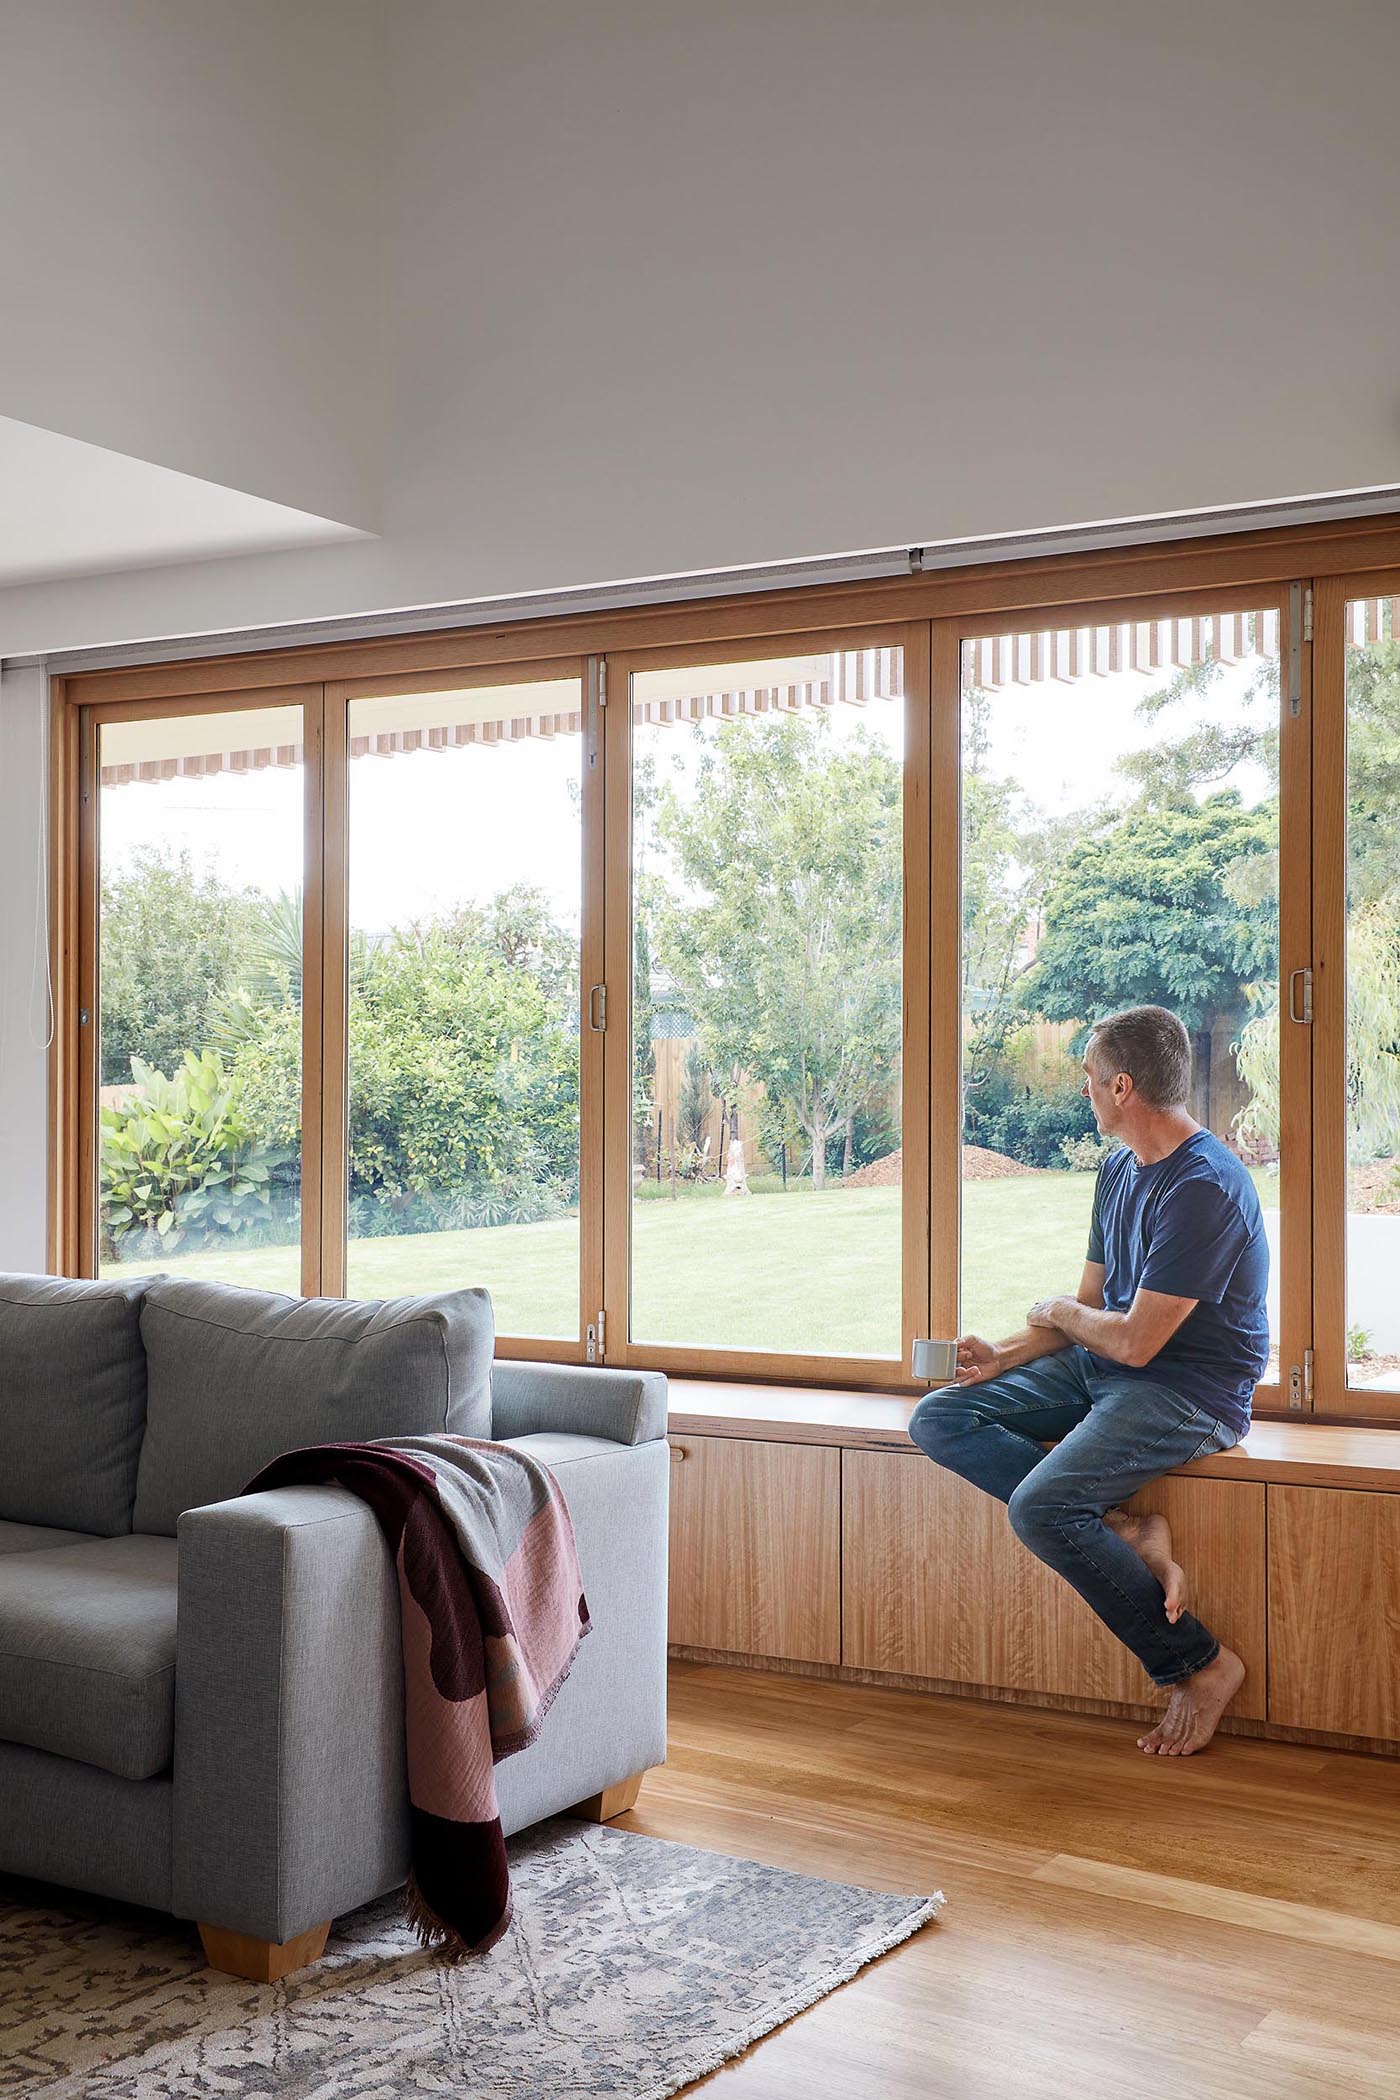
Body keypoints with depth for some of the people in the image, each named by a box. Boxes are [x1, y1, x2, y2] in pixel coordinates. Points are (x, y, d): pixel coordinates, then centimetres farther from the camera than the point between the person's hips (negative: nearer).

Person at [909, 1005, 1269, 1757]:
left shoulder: (1205, 1189, -22)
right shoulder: (1119, 1170, 9)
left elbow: (1135, 1340, -22)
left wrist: (1058, 1313, -3)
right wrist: (1008, 1355, -1)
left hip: (1189, 1391, -9)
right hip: (1101, 1370, 10)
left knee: (1038, 1506, -28)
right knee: (938, 1420, -3)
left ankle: (1200, 1664, -9)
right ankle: (1124, 1532, -14)